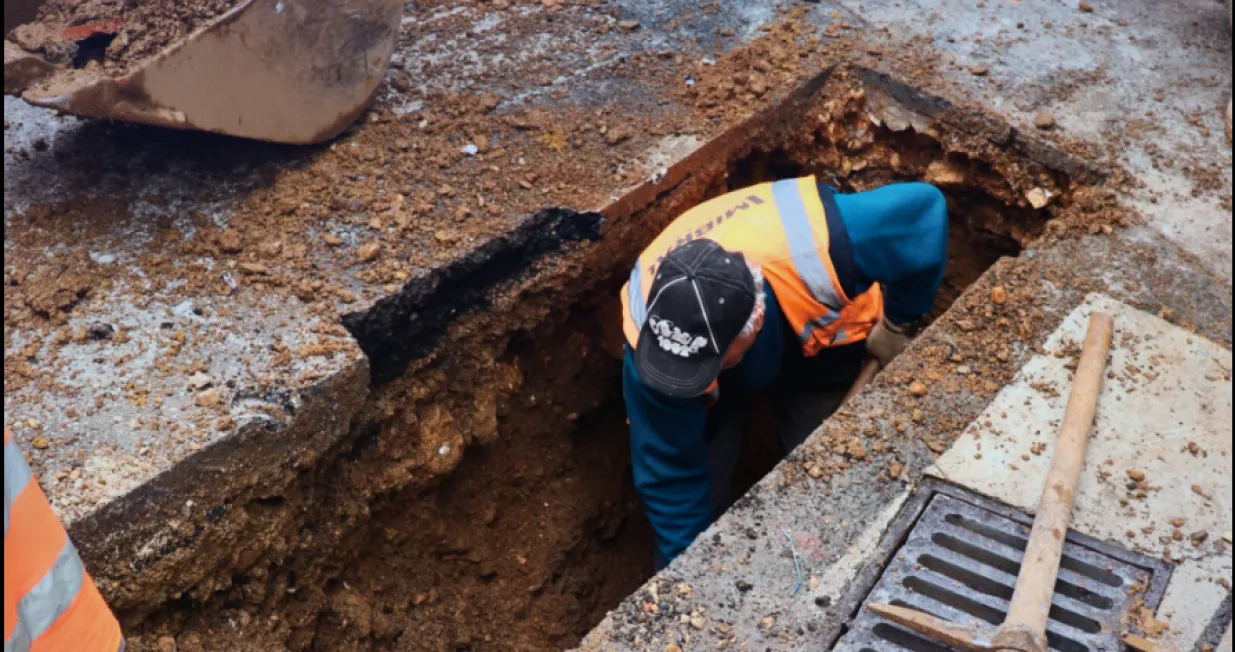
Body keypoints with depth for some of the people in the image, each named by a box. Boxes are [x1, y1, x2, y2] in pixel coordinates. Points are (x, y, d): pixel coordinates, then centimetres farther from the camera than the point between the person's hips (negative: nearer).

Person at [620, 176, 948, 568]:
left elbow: (923, 209, -32)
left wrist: (897, 325, -21)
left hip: (819, 343, 0)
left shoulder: (813, 247, -48)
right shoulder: (650, 334, -41)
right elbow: (669, 473, -29)